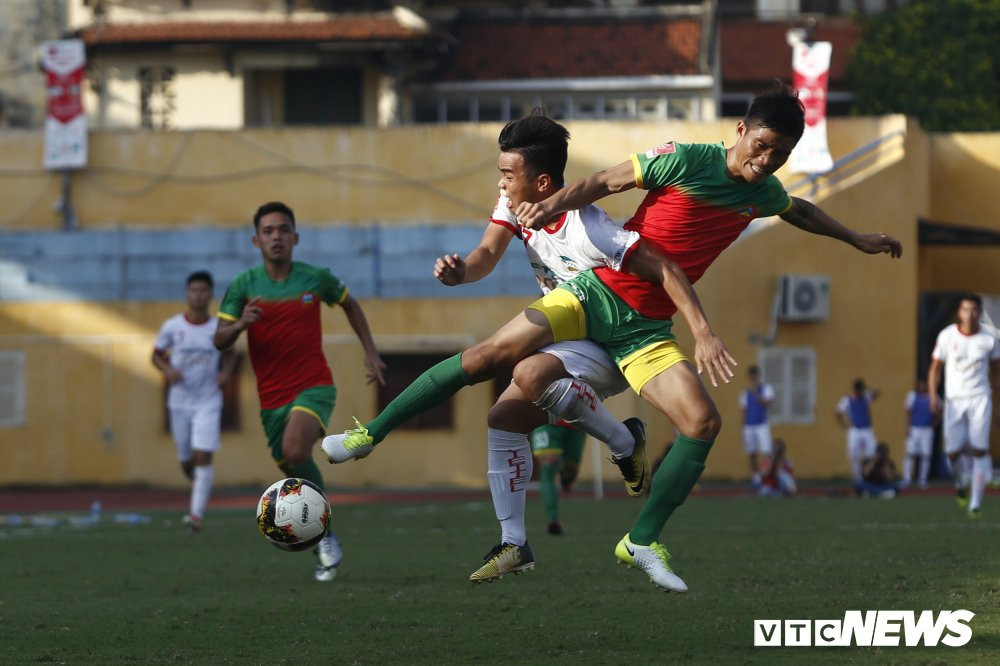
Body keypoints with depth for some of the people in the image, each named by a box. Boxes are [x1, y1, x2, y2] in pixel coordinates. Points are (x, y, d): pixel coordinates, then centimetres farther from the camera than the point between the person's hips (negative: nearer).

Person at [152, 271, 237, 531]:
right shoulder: (172, 326, -4)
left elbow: (230, 354, 15)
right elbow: (156, 355, 8)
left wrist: (226, 373, -5)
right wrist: (167, 370, -13)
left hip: (208, 401, -1)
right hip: (180, 400, 1)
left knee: (203, 457, -14)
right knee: (186, 460, 10)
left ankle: (197, 514, -16)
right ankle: (198, 487, 43)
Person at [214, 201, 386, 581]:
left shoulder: (316, 279, -3)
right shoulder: (243, 286, -3)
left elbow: (350, 304, 18)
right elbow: (219, 342, -6)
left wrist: (370, 352, 14)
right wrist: (240, 324, -28)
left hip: (313, 388, -3)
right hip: (271, 398, 3)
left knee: (295, 452, -30)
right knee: (295, 473, 10)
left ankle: (325, 535, -16)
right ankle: (325, 551, 32)